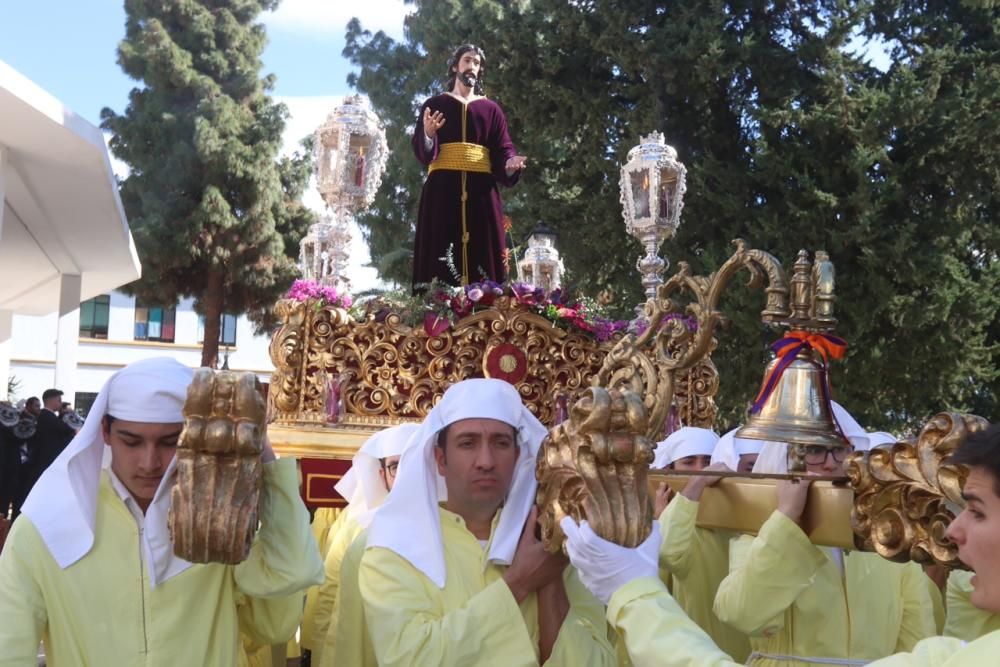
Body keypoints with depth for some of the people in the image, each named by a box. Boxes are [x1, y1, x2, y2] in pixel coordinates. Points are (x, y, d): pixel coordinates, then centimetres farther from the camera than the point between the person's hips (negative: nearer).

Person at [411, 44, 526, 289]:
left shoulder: (491, 109, 18)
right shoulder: (435, 104, 13)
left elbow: (503, 150, 8)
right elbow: (421, 151, 1)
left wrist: (510, 164, -15)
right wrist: (428, 135, -21)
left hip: (481, 191, 2)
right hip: (443, 189, -2)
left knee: (482, 253, -6)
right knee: (441, 255, -9)